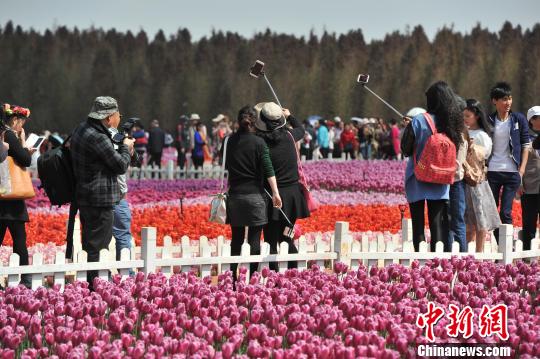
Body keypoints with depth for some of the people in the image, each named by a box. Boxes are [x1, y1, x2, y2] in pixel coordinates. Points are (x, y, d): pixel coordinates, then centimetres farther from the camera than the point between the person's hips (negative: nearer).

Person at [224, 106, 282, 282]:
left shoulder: (229, 142, 2)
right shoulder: (258, 142, -7)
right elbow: (268, 170, -11)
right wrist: (275, 193, -12)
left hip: (235, 195, 3)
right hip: (255, 195, -3)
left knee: (236, 240, 10)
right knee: (254, 240, 0)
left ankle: (233, 279, 11)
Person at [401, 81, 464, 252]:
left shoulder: (418, 121, -12)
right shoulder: (451, 123, -1)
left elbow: (405, 150, -8)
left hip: (418, 179, -3)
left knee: (418, 224, 4)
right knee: (438, 223, 5)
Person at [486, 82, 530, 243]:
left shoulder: (519, 119, 2)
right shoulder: (489, 121, 5)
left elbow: (526, 145, 4)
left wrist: (521, 170, -3)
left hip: (512, 172, -2)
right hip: (492, 172, 2)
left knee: (506, 212, -8)